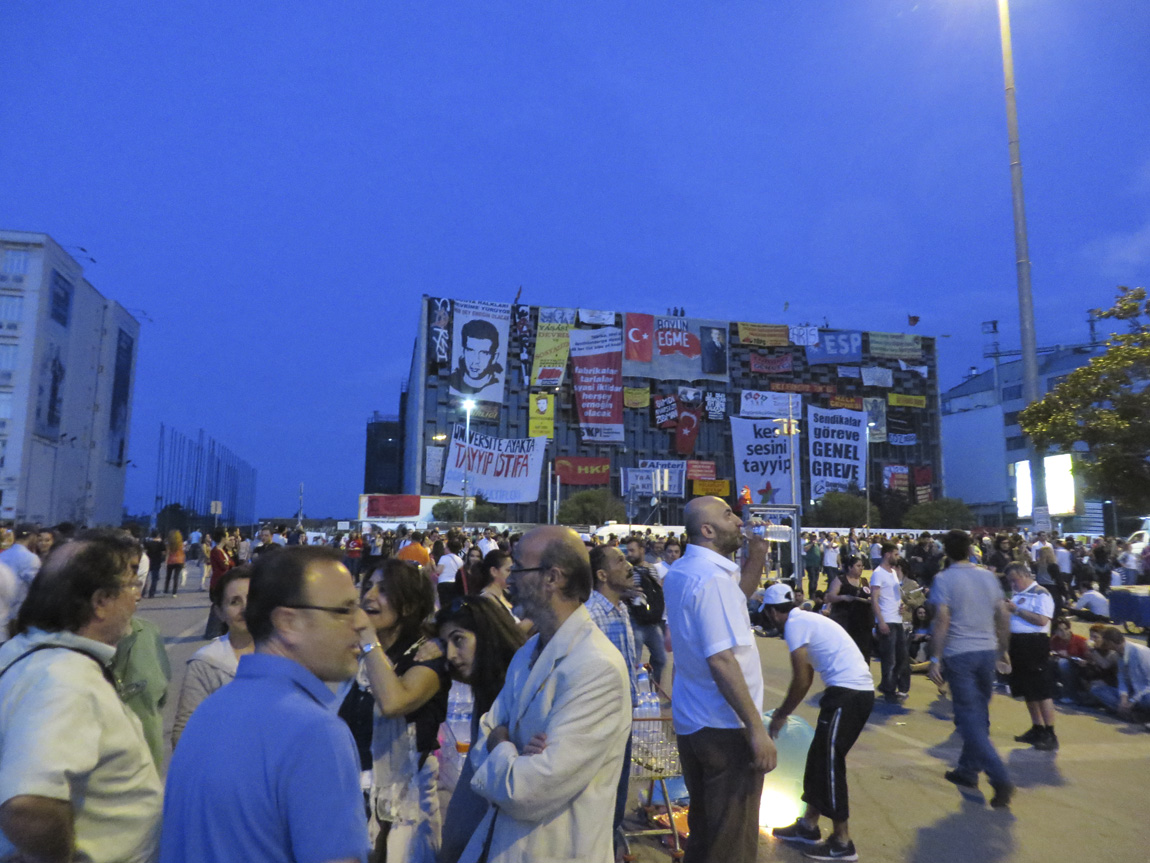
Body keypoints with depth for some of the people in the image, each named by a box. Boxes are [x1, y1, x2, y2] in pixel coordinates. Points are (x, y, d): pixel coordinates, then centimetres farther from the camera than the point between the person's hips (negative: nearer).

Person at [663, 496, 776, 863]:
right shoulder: (712, 577, -23)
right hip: (725, 726, -9)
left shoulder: (679, 572, 7)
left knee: (702, 827, 23)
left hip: (691, 720, 9)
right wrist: (757, 729, -22)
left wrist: (756, 557, 6)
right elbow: (721, 660, -27)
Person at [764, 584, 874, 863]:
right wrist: (784, 710, 32)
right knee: (820, 760, 17)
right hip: (858, 691, 10)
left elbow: (801, 681, -10)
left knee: (829, 766, -1)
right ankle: (808, 825, 27)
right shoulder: (806, 619, 20)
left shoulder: (795, 624, -9)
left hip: (848, 693, -10)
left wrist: (781, 715, 3)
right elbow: (807, 677, 26)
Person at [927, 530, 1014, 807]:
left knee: (969, 718, 0)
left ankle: (1001, 779, -8)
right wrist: (1003, 649, 19)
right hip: (987, 651, 6)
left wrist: (935, 658, -12)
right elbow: (1003, 615, 8)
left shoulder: (944, 579, -9)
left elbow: (942, 621, -16)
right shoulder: (988, 576, 6)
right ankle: (968, 769, 28)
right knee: (979, 714, 17)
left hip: (959, 653, -6)